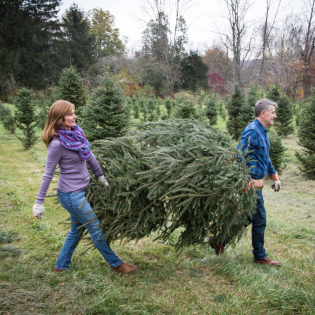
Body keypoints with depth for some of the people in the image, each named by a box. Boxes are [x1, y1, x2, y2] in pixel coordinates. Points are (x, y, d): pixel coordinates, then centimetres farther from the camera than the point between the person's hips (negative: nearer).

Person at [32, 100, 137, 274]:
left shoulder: (76, 131, 1)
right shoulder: (57, 144, -22)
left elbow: (89, 157, 14)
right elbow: (48, 175, -16)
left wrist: (101, 177, 22)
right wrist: (39, 202, -11)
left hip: (80, 191, 8)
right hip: (70, 195, -8)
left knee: (76, 230, 20)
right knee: (96, 229, 5)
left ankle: (61, 266, 36)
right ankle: (116, 264, 22)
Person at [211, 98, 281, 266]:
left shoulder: (262, 132, 15)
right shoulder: (252, 132, -18)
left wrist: (275, 176, 24)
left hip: (255, 183, 10)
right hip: (251, 184, -10)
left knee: (247, 218, 16)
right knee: (259, 220, 1)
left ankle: (220, 240, 24)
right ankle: (260, 256, 16)